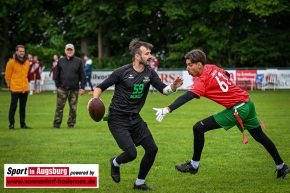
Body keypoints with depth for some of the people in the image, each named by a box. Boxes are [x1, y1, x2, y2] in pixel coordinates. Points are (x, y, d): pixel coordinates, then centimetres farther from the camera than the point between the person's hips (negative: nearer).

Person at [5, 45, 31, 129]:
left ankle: (23, 123, 18)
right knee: (13, 106, -1)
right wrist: (10, 85, 4)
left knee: (23, 107, 11)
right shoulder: (11, 62, -8)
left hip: (25, 88, 5)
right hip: (15, 89, -5)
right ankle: (11, 124, 6)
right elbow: (7, 76, -2)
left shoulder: (27, 62, 8)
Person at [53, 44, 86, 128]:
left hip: (74, 89, -1)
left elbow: (82, 75, 4)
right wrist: (58, 86, 6)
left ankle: (71, 124, 12)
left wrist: (82, 87, -2)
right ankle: (56, 124, 3)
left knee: (73, 108, 3)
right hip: (62, 89, 1)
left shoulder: (78, 61, 5)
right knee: (59, 107, -2)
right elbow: (57, 75, 14)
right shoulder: (61, 61, 10)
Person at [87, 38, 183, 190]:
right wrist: (95, 98, -27)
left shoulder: (149, 73, 0)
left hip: (135, 118, 6)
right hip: (118, 119, -6)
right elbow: (101, 87, -7)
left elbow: (163, 89, -9)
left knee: (152, 149, 0)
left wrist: (173, 87, -31)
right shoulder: (122, 72, -14)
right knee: (131, 153, -17)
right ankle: (115, 163, 20)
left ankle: (139, 183, 20)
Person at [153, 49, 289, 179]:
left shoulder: (202, 80, -19)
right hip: (248, 103, 9)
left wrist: (168, 109, -41)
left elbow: (187, 97, -32)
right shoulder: (213, 68, 5)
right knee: (260, 136, 25)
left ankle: (194, 165, 1)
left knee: (199, 128, -8)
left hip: (237, 109, -9)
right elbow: (227, 75, 23)